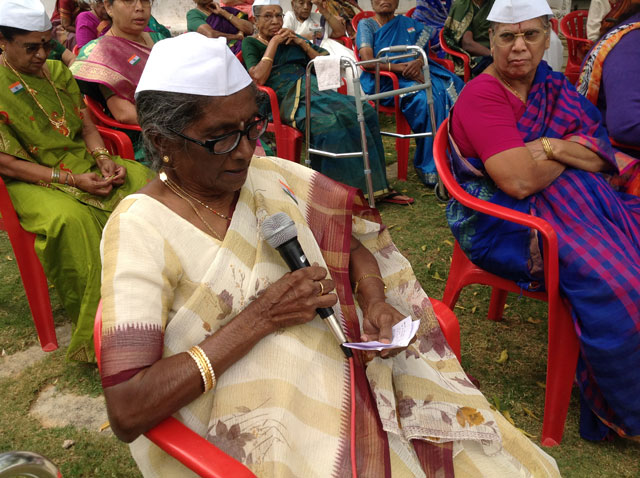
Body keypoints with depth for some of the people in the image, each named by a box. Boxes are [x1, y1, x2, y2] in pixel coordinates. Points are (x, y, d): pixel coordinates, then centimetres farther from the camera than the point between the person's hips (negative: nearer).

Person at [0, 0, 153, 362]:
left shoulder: (58, 72, 10)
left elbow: (87, 127, 12)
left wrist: (104, 159, -10)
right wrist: (71, 180, -20)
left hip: (80, 161, 6)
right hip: (31, 180, -5)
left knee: (144, 181, -19)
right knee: (70, 218, -37)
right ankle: (97, 334, -27)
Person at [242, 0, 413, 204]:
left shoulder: (290, 37, 26)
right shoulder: (250, 43, 12)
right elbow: (258, 78, -9)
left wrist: (302, 43, 8)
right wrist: (273, 43, 0)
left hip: (315, 88, 6)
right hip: (287, 98, -5)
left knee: (365, 112, -21)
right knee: (330, 123, -36)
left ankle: (377, 188, -19)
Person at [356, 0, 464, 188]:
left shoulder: (409, 23, 26)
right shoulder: (366, 25, 12)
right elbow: (367, 61, -4)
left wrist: (418, 62, -11)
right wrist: (402, 68, -14)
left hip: (417, 74, 5)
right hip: (386, 81, -4)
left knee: (453, 88, -25)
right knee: (426, 99, -33)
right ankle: (430, 168, -27)